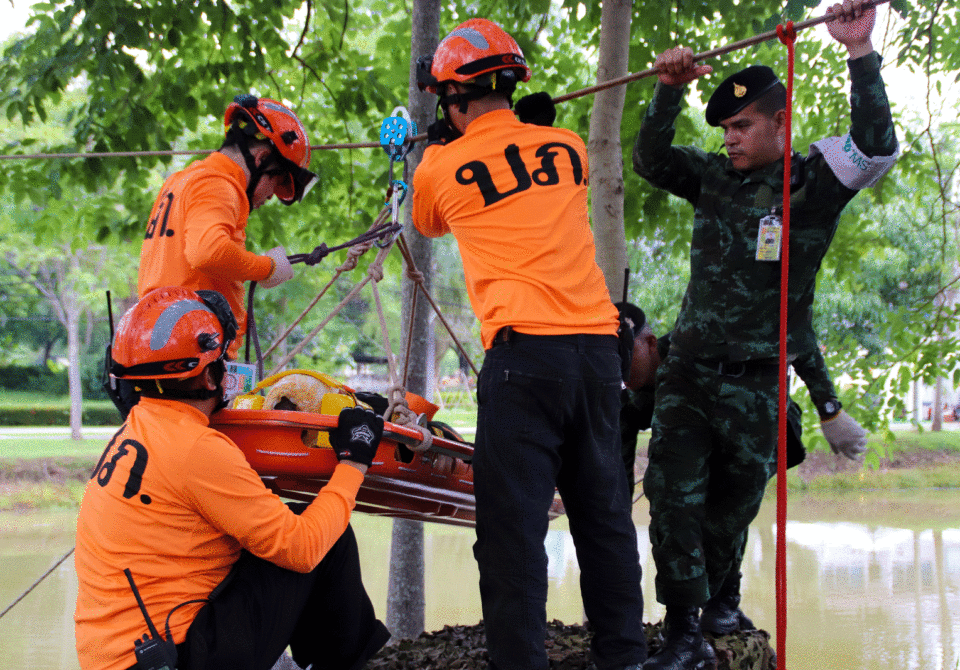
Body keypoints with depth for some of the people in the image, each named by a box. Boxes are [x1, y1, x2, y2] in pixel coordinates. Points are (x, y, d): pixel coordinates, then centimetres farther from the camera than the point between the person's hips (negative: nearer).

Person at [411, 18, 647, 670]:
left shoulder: (442, 168, 4)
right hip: (598, 346, 5)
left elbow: (428, 224, 28)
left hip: (524, 353, -4)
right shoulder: (568, 147, 13)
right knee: (604, 513, 13)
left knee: (514, 523, -3)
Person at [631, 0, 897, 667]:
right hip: (688, 370, 3)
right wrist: (669, 91, -4)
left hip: (757, 382, -3)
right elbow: (651, 161, 8)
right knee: (672, 493, -12)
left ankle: (709, 609, 24)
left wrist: (861, 54, -23)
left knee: (731, 510, 7)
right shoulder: (714, 177, 11)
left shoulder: (812, 184, -2)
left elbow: (877, 146, -16)